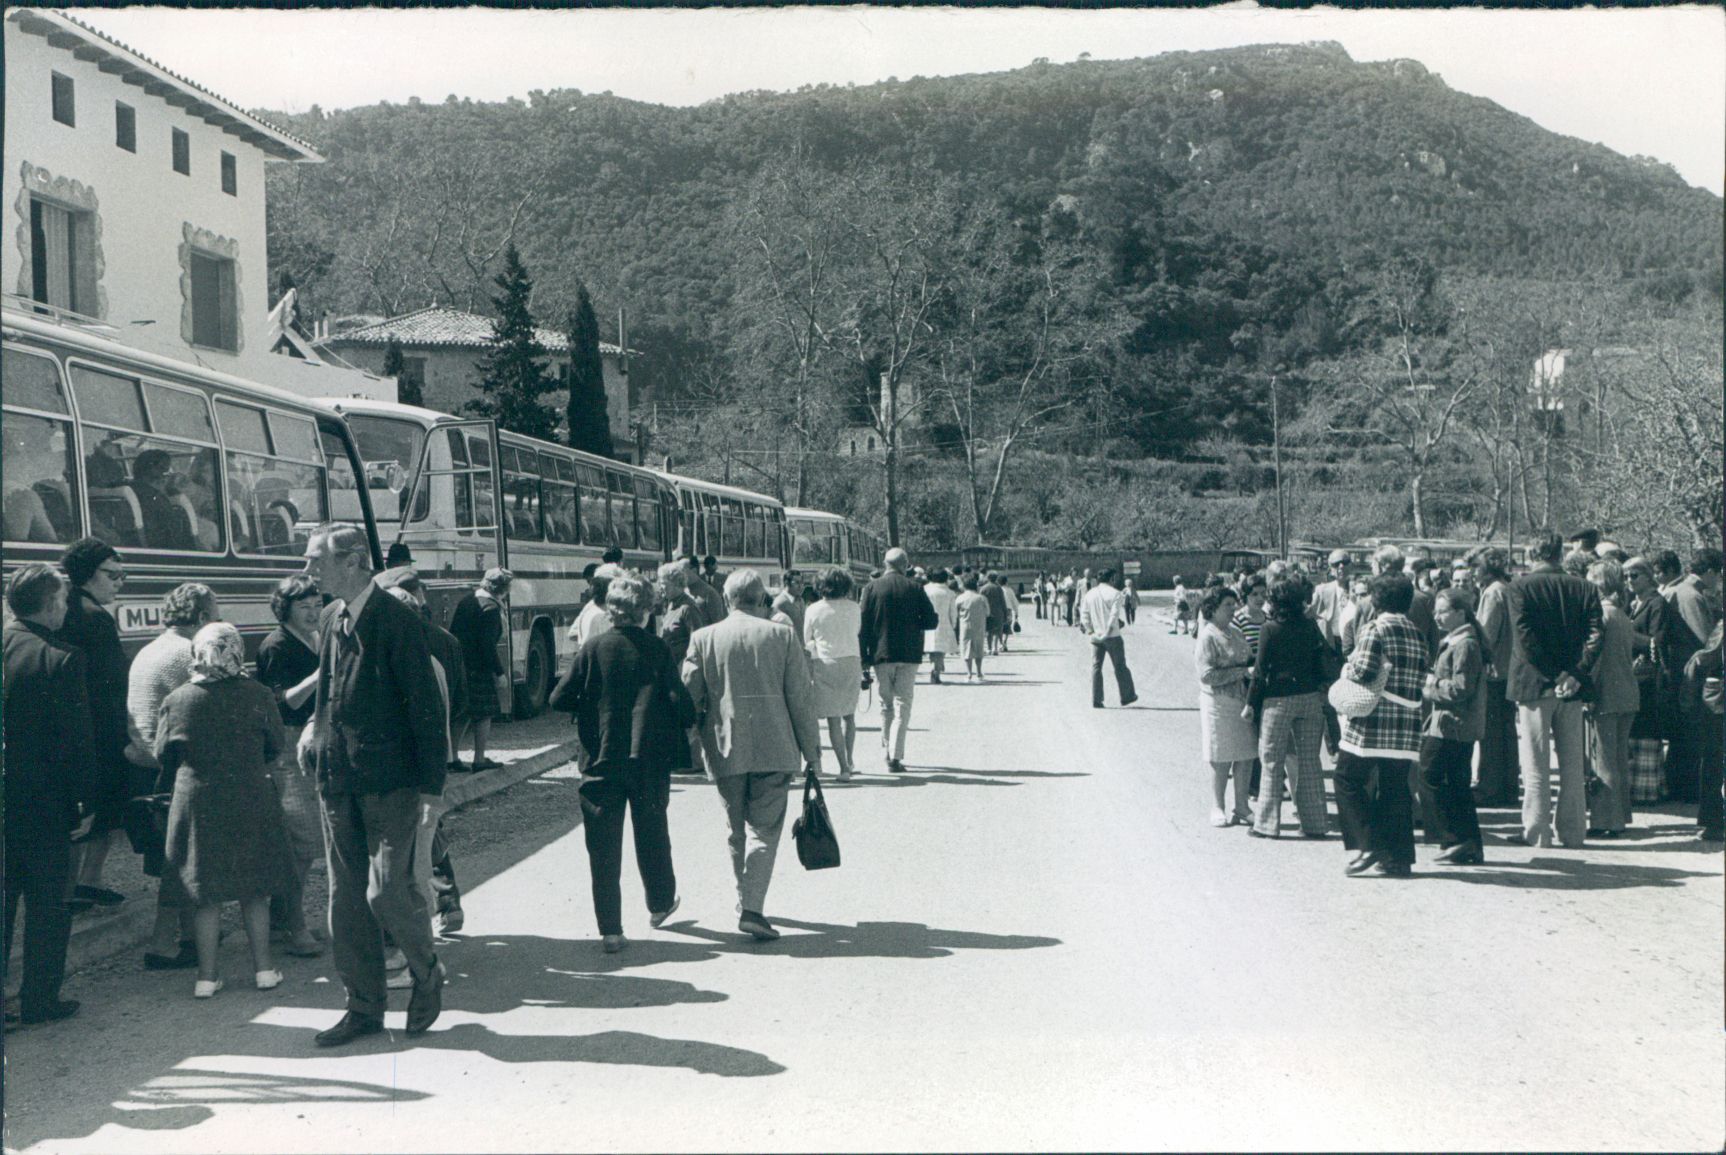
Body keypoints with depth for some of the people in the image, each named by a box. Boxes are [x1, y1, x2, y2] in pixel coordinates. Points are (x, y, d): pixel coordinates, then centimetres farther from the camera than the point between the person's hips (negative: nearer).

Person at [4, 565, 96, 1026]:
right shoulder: (60, 659, -15)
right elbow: (77, 740, -14)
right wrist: (85, 802, -6)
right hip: (43, 799, -5)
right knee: (48, 903, 7)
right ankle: (39, 999, 12)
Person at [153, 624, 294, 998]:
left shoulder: (177, 701, -7)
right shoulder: (257, 696, -8)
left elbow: (163, 755, 4)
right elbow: (274, 747, 5)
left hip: (197, 802, 0)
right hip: (250, 801, 0)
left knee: (205, 894, 7)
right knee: (254, 890, 11)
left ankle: (207, 975, 11)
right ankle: (263, 967, 15)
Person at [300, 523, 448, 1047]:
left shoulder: (396, 621, -13)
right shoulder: (330, 619, 10)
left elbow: (426, 706, -13)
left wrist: (429, 788, -14)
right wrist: (317, 726, 6)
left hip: (389, 781, -7)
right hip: (338, 780, 7)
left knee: (386, 891, -9)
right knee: (347, 897, 9)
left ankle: (427, 974, 18)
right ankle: (364, 1007, 20)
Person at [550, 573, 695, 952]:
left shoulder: (593, 649, -7)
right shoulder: (656, 650, -8)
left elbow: (559, 699, -5)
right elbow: (680, 703, -11)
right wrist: (685, 723, 10)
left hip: (602, 761, -1)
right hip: (650, 761, 1)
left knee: (604, 846, 4)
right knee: (652, 834, 21)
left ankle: (610, 930, 1)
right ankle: (659, 904, 39)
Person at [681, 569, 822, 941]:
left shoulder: (703, 639, 0)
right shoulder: (782, 637, -3)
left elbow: (690, 697, 1)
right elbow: (801, 698, -2)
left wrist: (693, 744, 17)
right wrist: (812, 750, 5)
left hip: (725, 752, 2)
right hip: (774, 751, -2)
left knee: (737, 832, 16)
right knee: (764, 830, 1)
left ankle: (746, 902, 25)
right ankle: (752, 907, -11)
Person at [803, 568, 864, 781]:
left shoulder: (814, 610, -3)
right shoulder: (853, 608, 1)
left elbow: (807, 641, 6)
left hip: (825, 664, -2)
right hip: (852, 661, 2)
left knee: (833, 719, -1)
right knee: (849, 715, 19)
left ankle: (844, 767, -5)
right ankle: (849, 761, 23)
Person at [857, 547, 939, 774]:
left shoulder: (871, 588, -2)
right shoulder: (915, 589, -3)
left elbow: (863, 625, -4)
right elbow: (931, 621, -3)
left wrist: (864, 657, 1)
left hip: (881, 654, 1)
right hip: (908, 655, -1)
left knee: (886, 705, 16)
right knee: (902, 706, 1)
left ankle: (887, 751, 22)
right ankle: (895, 757, -7)